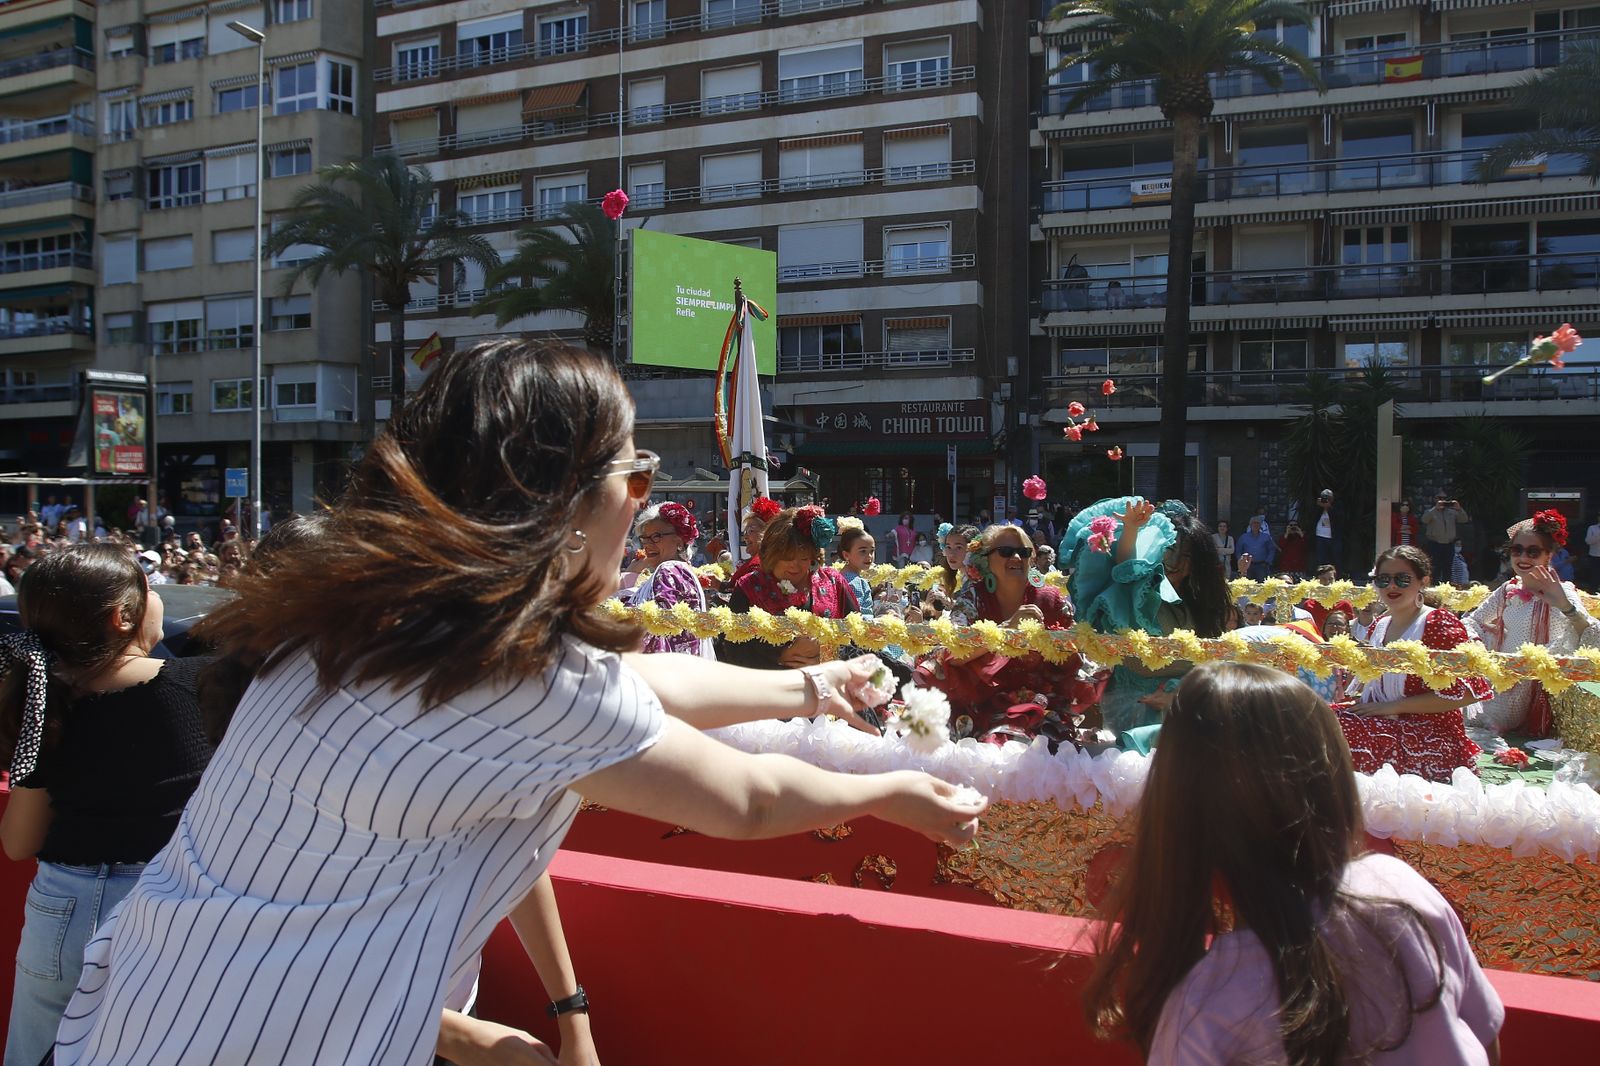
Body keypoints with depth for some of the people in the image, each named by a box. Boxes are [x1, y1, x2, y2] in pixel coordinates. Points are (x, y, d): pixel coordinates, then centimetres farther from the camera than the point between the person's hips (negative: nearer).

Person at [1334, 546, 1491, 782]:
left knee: (1339, 733, -29)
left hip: (1432, 740, -8)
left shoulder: (1439, 623, -9)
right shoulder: (1381, 625, 14)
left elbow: (1466, 692, -16)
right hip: (1384, 725, 8)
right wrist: (1360, 703, 1)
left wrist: (1392, 706, -16)